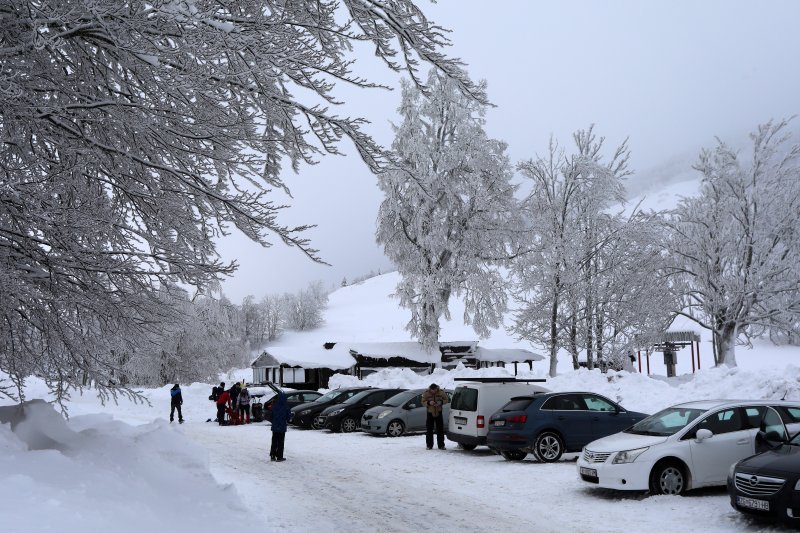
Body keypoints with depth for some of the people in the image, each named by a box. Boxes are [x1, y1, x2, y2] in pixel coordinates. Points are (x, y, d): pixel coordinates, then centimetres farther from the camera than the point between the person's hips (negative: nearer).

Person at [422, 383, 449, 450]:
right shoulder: (426, 393, -7)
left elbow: (446, 399, 2)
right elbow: (423, 402, -3)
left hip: (438, 413, 0)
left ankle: (441, 445, 8)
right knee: (429, 430, 0)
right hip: (430, 413, 0)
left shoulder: (441, 392, -6)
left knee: (440, 429, 1)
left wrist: (441, 402, -18)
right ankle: (429, 445, 7)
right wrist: (429, 403, -23)